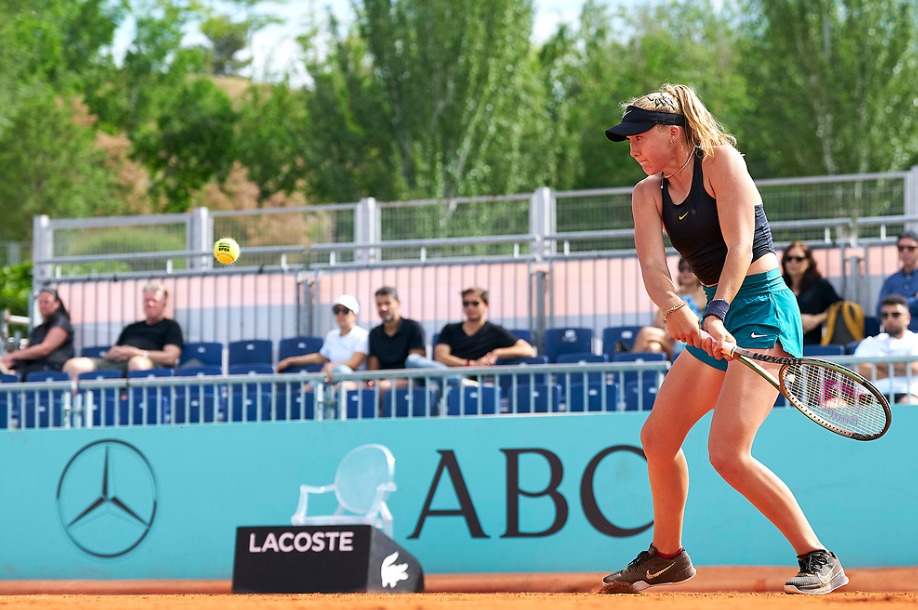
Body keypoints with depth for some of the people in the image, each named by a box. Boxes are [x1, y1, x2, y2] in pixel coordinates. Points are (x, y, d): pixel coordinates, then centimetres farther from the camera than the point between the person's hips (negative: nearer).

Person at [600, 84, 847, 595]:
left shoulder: (720, 161, -10)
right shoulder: (648, 194, 8)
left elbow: (739, 249, -19)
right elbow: (652, 265, -8)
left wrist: (716, 315, -32)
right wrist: (675, 309, -29)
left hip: (762, 308, -9)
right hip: (715, 317, 9)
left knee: (728, 453, -20)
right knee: (658, 437, 14)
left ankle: (820, 561, -15)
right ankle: (667, 555, 34)